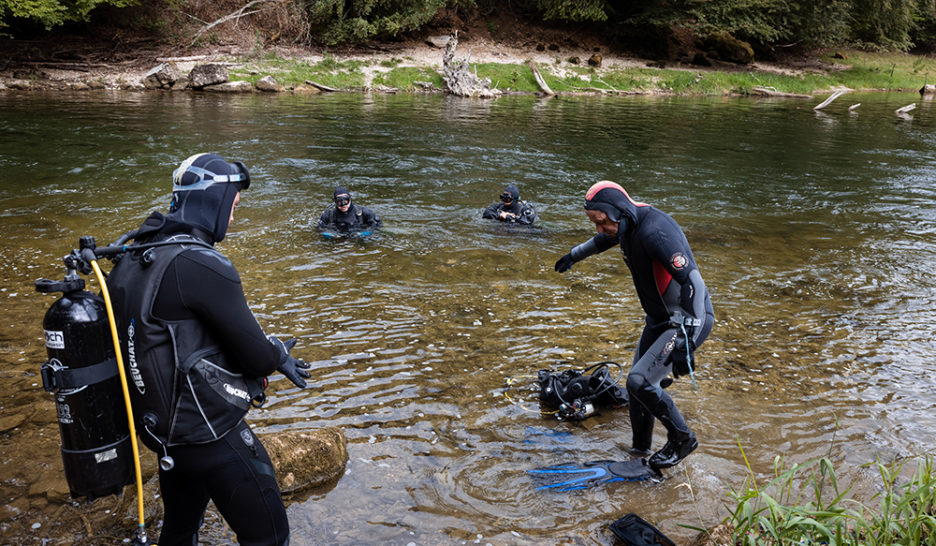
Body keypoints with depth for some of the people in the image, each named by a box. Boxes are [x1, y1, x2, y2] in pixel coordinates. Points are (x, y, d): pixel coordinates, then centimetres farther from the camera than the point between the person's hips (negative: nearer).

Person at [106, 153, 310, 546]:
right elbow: (254, 351, -19)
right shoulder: (202, 266, -24)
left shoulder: (131, 259, 4)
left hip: (161, 423, 9)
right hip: (209, 432, -9)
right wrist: (280, 357, 5)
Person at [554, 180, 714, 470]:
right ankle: (640, 449, 27)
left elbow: (692, 281, -35)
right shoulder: (627, 225, 1)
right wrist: (574, 255, 46)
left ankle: (682, 439, 5)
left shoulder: (655, 231, -29)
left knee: (639, 381, -16)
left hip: (689, 320, -9)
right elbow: (603, 241, 28)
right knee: (638, 383, 10)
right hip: (659, 319, 9)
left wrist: (685, 343, -40)